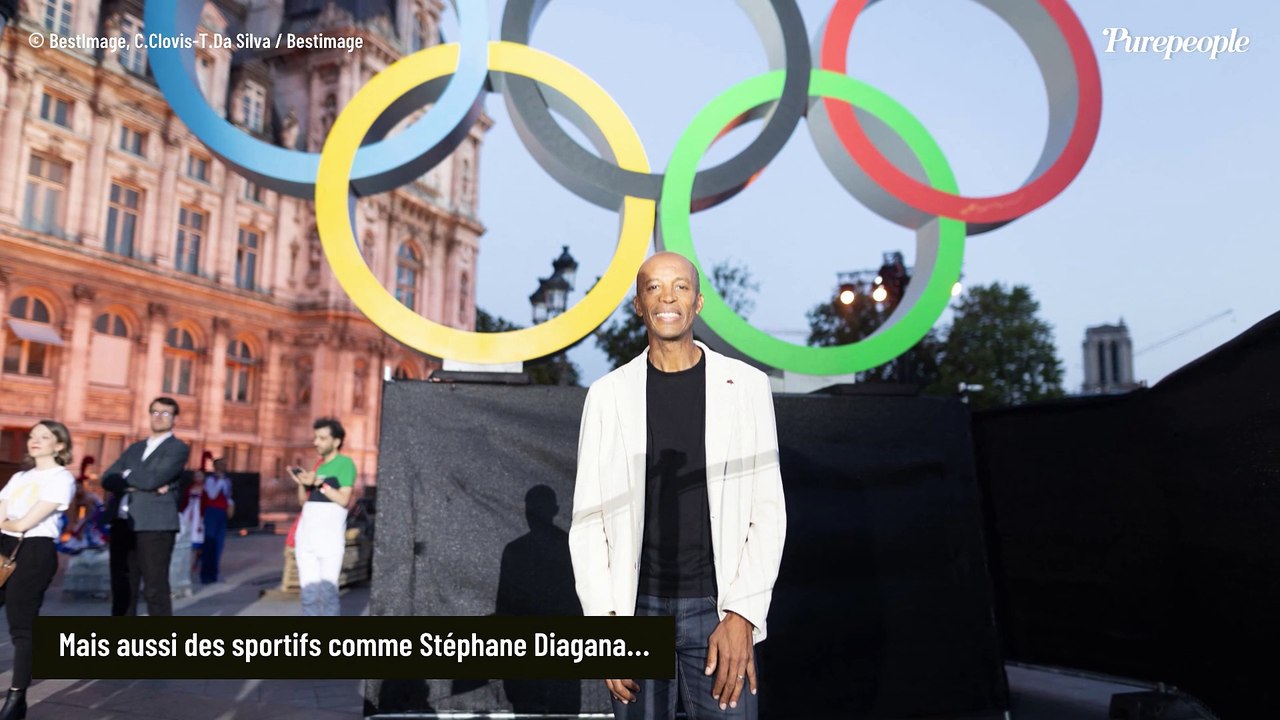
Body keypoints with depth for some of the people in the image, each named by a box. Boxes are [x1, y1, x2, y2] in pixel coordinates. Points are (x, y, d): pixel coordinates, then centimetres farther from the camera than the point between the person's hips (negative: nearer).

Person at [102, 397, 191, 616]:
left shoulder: (178, 448, 0)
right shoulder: (135, 448, 20)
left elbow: (153, 479, -15)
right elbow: (107, 479, 8)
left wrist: (126, 477, 3)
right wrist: (137, 485, -9)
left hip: (155, 526, -6)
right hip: (122, 525, 6)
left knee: (155, 590, -4)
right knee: (122, 589, 10)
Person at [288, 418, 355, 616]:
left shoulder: (345, 463, 0)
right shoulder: (318, 466, 20)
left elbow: (343, 499, -9)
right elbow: (304, 500, 19)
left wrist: (319, 483, -13)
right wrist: (302, 483, 1)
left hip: (330, 532, -6)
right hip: (307, 531, 7)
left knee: (327, 588, -11)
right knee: (309, 589, 4)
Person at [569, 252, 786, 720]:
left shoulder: (746, 386, -1)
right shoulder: (609, 394, 2)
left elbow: (767, 510, -2)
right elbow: (589, 518, 2)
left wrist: (742, 615, -11)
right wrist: (605, 621, -7)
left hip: (716, 607, -1)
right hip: (637, 606, 1)